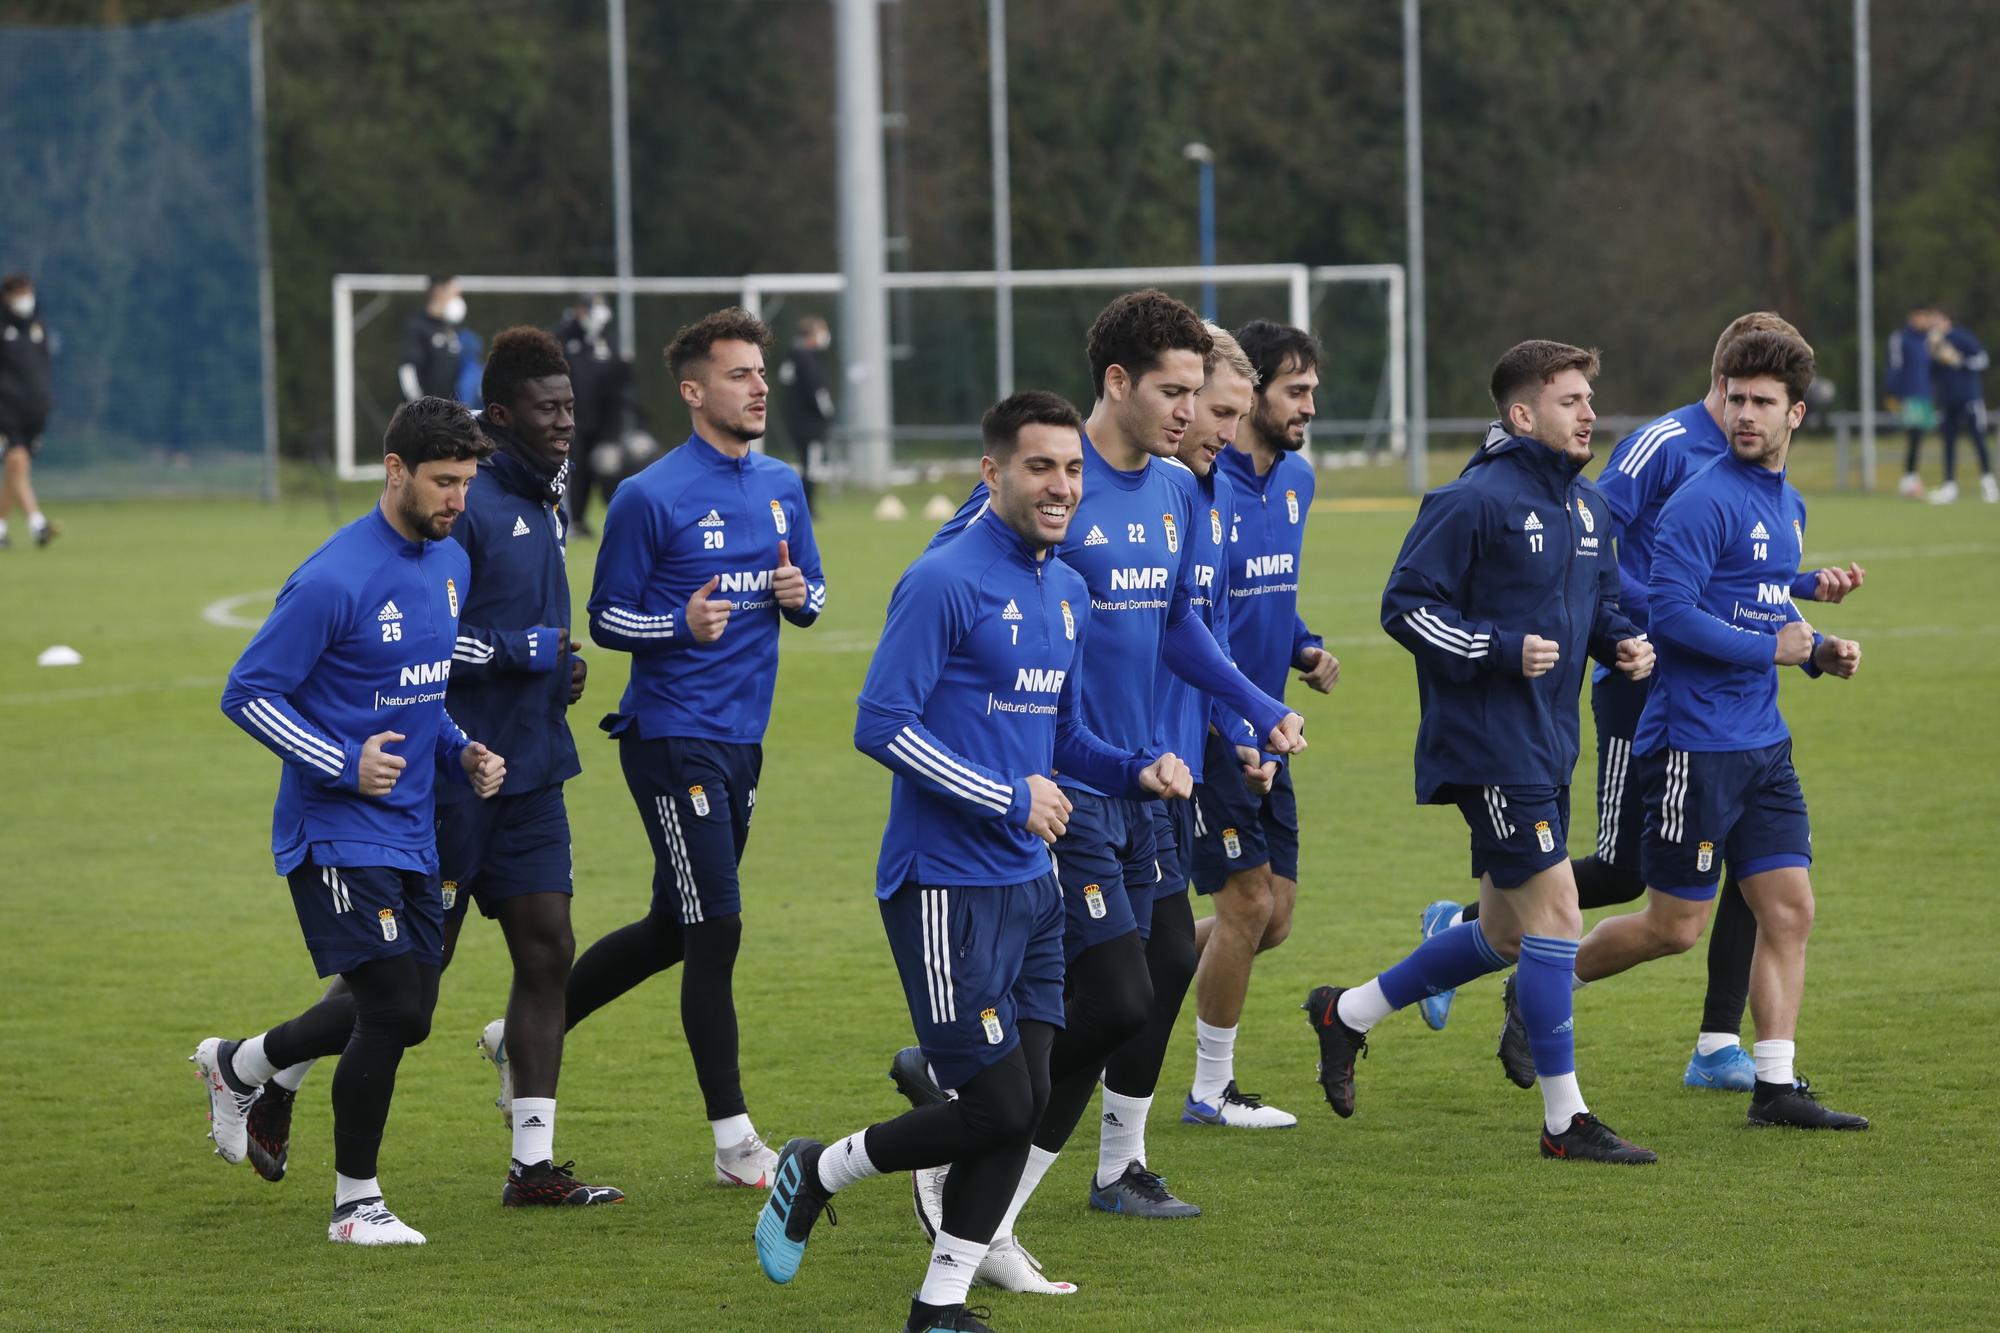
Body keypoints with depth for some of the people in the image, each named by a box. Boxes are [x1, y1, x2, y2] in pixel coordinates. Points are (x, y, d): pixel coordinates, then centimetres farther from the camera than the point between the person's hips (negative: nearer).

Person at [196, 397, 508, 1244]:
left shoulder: (451, 564, 8)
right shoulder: (333, 581, -18)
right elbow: (246, 694, -14)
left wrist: (461, 753, 6)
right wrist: (345, 765, -19)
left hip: (411, 832, 8)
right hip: (337, 834, -8)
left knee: (403, 1019, 11)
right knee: (392, 1011, -13)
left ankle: (236, 1066, 36)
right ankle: (355, 1204, 4)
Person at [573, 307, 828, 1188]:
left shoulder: (781, 487, 10)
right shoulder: (650, 498, -10)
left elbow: (812, 597, 19)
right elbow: (606, 619, -6)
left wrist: (798, 594, -4)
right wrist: (682, 625, -24)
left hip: (741, 738, 7)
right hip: (672, 738, -7)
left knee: (674, 930, 14)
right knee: (715, 930, -8)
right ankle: (734, 1141, -2)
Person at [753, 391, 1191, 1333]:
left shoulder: (1067, 592, 12)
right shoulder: (944, 582, -14)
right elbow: (881, 725, -17)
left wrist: (1139, 773, 5)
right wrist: (1009, 800, -16)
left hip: (1028, 883, 8)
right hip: (946, 888, -8)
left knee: (1026, 1101, 4)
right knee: (998, 1106, -8)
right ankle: (817, 1174, 14)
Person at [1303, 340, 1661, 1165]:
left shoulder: (1588, 507, 12)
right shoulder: (1476, 502, -14)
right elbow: (1407, 606, -13)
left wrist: (1621, 641, 4)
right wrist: (1503, 649, -22)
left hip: (1547, 747, 9)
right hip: (1487, 744, -9)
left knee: (1506, 933, 15)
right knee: (1554, 908, -10)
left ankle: (1349, 1013, 31)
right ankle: (1565, 1120, -3)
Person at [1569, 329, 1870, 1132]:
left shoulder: (1788, 505, 14)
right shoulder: (1704, 502, -14)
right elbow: (1671, 612, -21)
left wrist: (1819, 651, 8)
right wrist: (1770, 649, -15)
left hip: (1763, 744, 8)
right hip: (1694, 742, -8)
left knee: (1789, 910, 2)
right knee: (1675, 928, -2)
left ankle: (1776, 1087, 5)